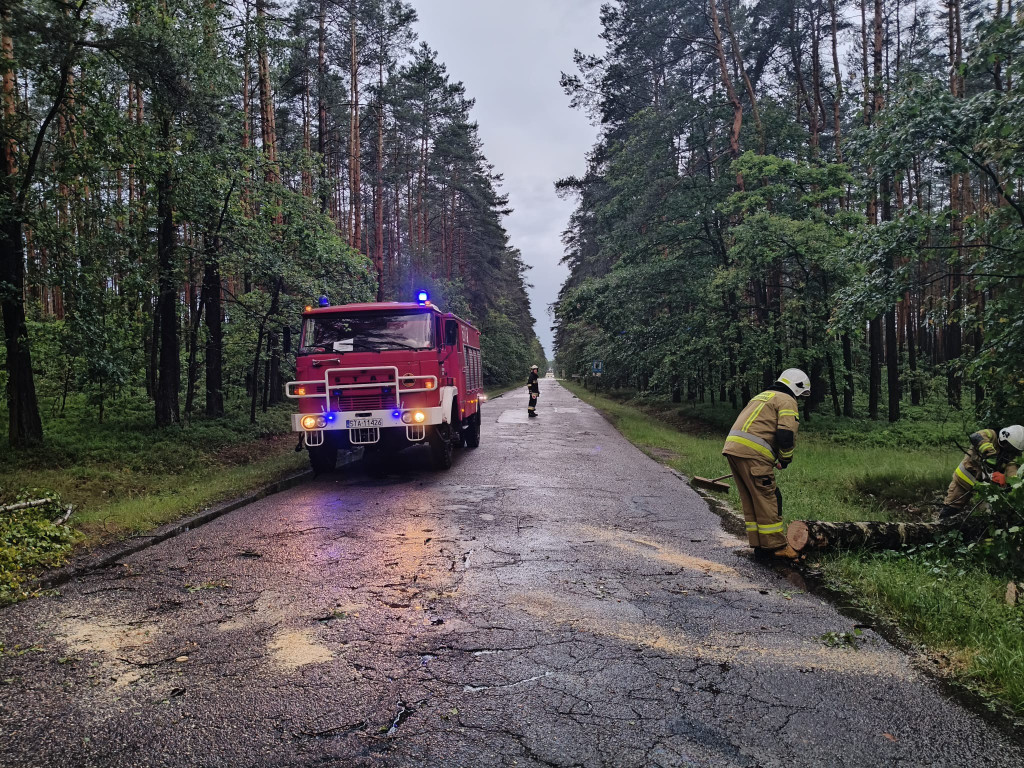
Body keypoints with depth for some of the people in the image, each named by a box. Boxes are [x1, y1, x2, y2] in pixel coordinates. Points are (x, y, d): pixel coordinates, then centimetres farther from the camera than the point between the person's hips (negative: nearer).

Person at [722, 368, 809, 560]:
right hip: (752, 453, -9)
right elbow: (786, 434, -10)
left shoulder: (763, 396, 30)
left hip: (732, 447, 9)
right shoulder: (787, 401, 3)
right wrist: (785, 460, 6)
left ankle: (759, 544, 18)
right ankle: (776, 546, 2)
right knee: (768, 499, -2)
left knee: (751, 500, 13)